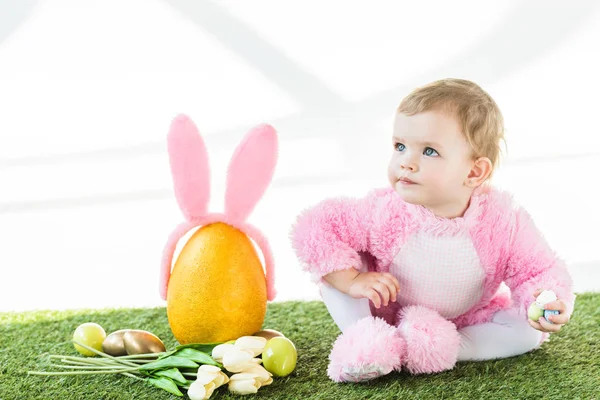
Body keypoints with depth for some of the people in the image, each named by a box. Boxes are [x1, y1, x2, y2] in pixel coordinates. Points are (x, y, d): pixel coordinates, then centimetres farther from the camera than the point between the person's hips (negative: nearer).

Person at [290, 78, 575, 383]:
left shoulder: (503, 222, -29)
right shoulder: (385, 212, -29)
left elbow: (539, 271, -18)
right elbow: (315, 227, -25)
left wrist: (546, 304, -38)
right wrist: (351, 280, -31)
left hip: (469, 320, 1)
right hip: (387, 315, -1)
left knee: (529, 332, -20)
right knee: (334, 270, -19)